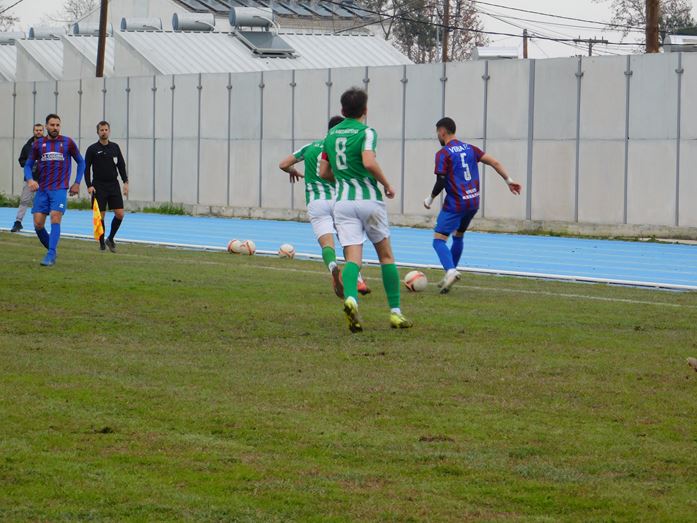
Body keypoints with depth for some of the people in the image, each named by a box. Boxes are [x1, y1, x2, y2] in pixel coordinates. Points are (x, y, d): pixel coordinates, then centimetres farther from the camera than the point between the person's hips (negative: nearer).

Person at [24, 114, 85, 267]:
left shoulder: (67, 143, 2)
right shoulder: (38, 144, 6)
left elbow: (81, 162, 13)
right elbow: (28, 165, 10)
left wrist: (77, 183, 6)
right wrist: (29, 180, -9)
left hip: (59, 189, -3)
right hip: (42, 190, 3)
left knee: (55, 219, -19)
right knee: (38, 224, -4)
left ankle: (51, 255, -21)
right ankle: (52, 249, 18)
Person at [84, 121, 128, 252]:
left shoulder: (115, 147, 9)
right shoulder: (92, 149, -1)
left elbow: (121, 165, 12)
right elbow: (86, 168, -1)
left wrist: (125, 182, 2)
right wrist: (89, 185, -11)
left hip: (114, 185, 3)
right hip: (99, 186, -3)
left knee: (120, 214, -5)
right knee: (100, 216, -3)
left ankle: (110, 239, 14)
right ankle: (102, 243, 9)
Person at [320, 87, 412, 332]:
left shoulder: (331, 134, 13)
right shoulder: (366, 132, -6)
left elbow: (324, 172, 17)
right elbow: (369, 163, -23)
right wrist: (387, 185, -8)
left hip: (342, 201, 4)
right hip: (369, 199, -4)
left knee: (353, 258, -5)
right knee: (386, 256, 12)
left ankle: (350, 297, -35)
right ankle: (395, 312, 12)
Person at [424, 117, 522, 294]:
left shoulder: (443, 154, -8)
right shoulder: (470, 149, 11)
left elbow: (441, 182, -14)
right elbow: (494, 162, 6)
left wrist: (430, 199, 1)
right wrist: (509, 180, 13)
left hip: (455, 204, -7)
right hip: (474, 203, 7)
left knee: (439, 239, -6)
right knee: (458, 236, 25)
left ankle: (450, 271, -29)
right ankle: (451, 273, 29)